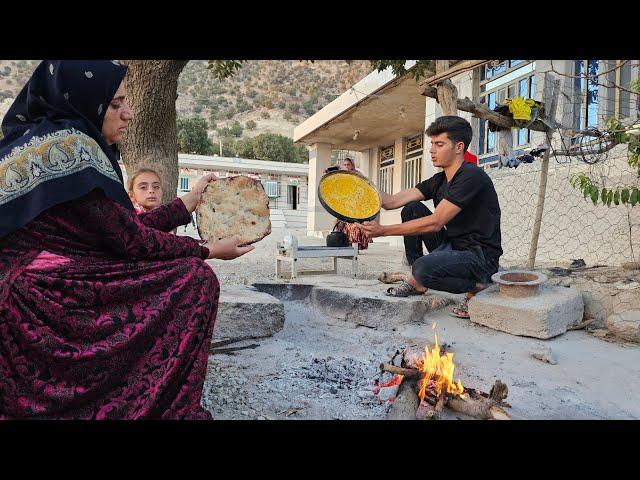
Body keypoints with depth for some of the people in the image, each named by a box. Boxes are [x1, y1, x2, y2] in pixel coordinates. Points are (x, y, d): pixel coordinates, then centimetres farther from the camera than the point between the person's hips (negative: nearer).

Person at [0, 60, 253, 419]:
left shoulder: (44, 140, 15)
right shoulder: (69, 145, -16)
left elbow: (126, 225, 11)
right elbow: (128, 236, -17)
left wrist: (192, 200, 18)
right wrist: (210, 251, -5)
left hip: (38, 290, 10)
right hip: (42, 299, -10)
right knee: (196, 280, -9)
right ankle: (167, 407, 2)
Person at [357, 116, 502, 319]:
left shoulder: (472, 176, -18)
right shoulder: (438, 181, 8)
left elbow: (435, 223, -25)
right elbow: (393, 201, -2)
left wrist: (383, 230, -28)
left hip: (480, 256, -8)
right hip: (451, 246, 8)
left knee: (424, 268, -33)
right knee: (412, 209, 0)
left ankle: (475, 286, -3)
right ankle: (416, 282, 3)